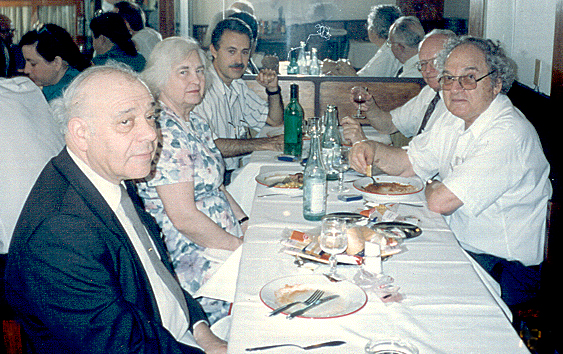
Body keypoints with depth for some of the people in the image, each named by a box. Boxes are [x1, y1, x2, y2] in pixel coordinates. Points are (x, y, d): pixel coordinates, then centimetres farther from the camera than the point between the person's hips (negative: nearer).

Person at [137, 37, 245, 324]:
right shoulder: (163, 132, -19)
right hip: (188, 255, -9)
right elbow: (184, 217, -22)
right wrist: (241, 247, -14)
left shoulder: (196, 122, 12)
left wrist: (247, 225, 6)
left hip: (225, 239, 10)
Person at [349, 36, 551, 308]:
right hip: (459, 244, 8)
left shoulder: (508, 135, -26)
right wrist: (372, 150, -8)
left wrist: (430, 187, -4)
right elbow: (407, 163, 13)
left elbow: (441, 202, -28)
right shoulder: (455, 120, 5)